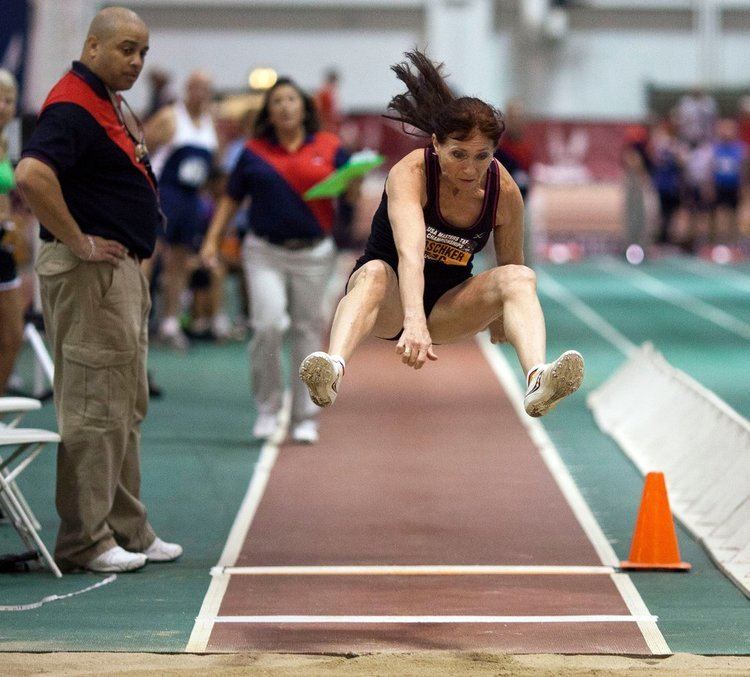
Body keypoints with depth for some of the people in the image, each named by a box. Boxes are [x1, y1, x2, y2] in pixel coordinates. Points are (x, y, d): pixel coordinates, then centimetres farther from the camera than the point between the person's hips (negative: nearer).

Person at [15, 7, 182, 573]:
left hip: (126, 271, 11)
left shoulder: (111, 105, 16)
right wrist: (78, 242, -24)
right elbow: (32, 175, -33)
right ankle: (84, 541, -1)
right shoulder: (73, 106, -17)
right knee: (95, 407, -6)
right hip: (90, 273, -11)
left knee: (127, 408, 15)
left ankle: (128, 531, 24)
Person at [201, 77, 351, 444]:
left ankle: (305, 418, 14)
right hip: (265, 252, -1)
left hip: (313, 254, 1)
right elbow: (231, 199, 10)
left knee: (308, 332, 4)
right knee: (267, 324, -16)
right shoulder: (254, 152, 6)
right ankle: (267, 407, 0)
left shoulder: (329, 148, 5)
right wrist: (212, 240, 2)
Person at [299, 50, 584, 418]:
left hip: (447, 308, 4)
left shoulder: (505, 193, -11)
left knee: (520, 277, -25)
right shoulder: (409, 174, -24)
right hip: (391, 304, -3)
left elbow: (509, 265, 7)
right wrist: (414, 323, -54)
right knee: (375, 272, -38)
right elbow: (409, 253, -41)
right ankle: (332, 369, -66)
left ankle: (537, 380, -52)